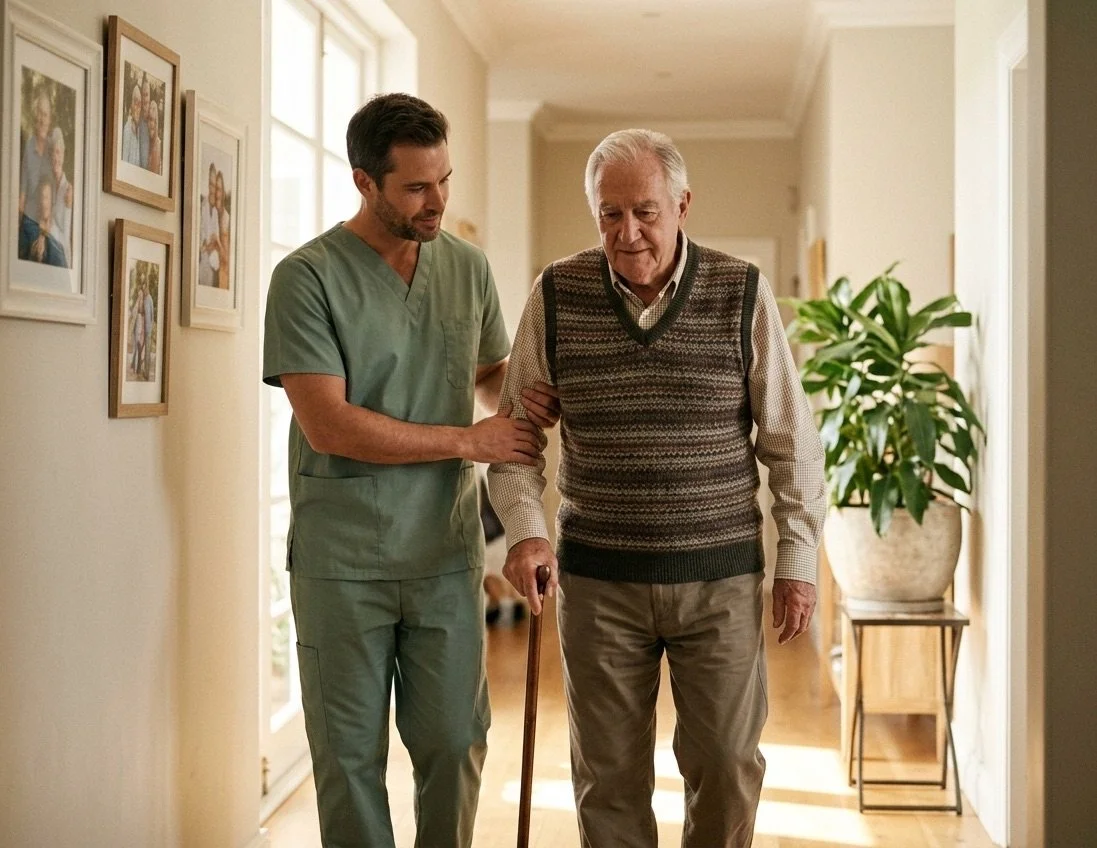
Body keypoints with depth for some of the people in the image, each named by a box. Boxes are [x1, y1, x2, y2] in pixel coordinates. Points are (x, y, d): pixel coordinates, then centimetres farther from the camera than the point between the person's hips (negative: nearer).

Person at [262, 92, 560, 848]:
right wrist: (469, 441, -16)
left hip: (448, 552, 4)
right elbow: (328, 423, -17)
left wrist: (524, 400, -4)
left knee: (456, 744, 9)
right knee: (351, 754, 8)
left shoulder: (468, 266, 5)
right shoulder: (308, 276, -10)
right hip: (343, 563, -3)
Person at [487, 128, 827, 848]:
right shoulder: (557, 296, -1)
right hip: (597, 579, 1)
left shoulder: (743, 294, -3)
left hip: (721, 576, 0)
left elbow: (791, 439, 2)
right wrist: (525, 528, -10)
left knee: (727, 767, 6)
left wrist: (798, 560, 0)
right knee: (609, 775, 9)